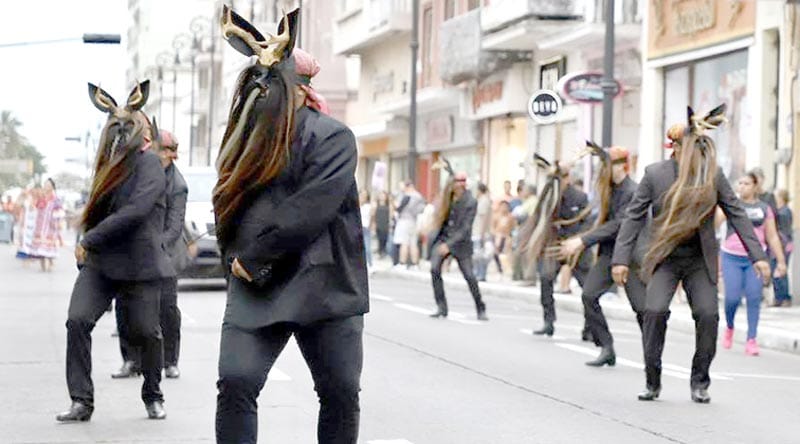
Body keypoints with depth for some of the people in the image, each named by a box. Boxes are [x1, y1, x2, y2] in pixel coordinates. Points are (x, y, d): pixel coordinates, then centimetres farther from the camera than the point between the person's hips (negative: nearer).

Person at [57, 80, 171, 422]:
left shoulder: (149, 164, -8)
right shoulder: (109, 165, 16)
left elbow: (135, 211, -20)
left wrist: (89, 240, -17)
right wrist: (87, 245, 12)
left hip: (138, 264, -6)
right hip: (99, 264, 6)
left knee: (146, 331, 0)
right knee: (77, 320, -11)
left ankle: (153, 397, 23)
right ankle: (81, 400, -7)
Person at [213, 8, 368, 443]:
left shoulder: (332, 137, -5)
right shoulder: (247, 137, 17)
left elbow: (309, 209, -17)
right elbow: (228, 206, 19)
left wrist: (253, 258, -14)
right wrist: (236, 261, 3)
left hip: (322, 287, -4)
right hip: (253, 289, 4)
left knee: (340, 393, 1)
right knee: (235, 383, -11)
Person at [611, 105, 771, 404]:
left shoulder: (713, 175, -2)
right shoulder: (655, 175, -6)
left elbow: (737, 214, 2)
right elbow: (634, 217, -2)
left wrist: (757, 255, -3)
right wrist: (621, 259, -7)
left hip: (701, 260, 1)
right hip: (665, 259, -1)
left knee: (708, 314, -14)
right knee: (655, 310, -18)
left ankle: (699, 382, 5)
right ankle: (652, 381, -2)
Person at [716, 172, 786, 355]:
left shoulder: (764, 208, 9)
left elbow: (772, 237, 13)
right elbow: (714, 222, -10)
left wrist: (781, 261, 10)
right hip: (731, 257, -1)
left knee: (754, 297, -7)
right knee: (732, 297, -8)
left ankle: (751, 340, -2)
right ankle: (729, 328, 21)